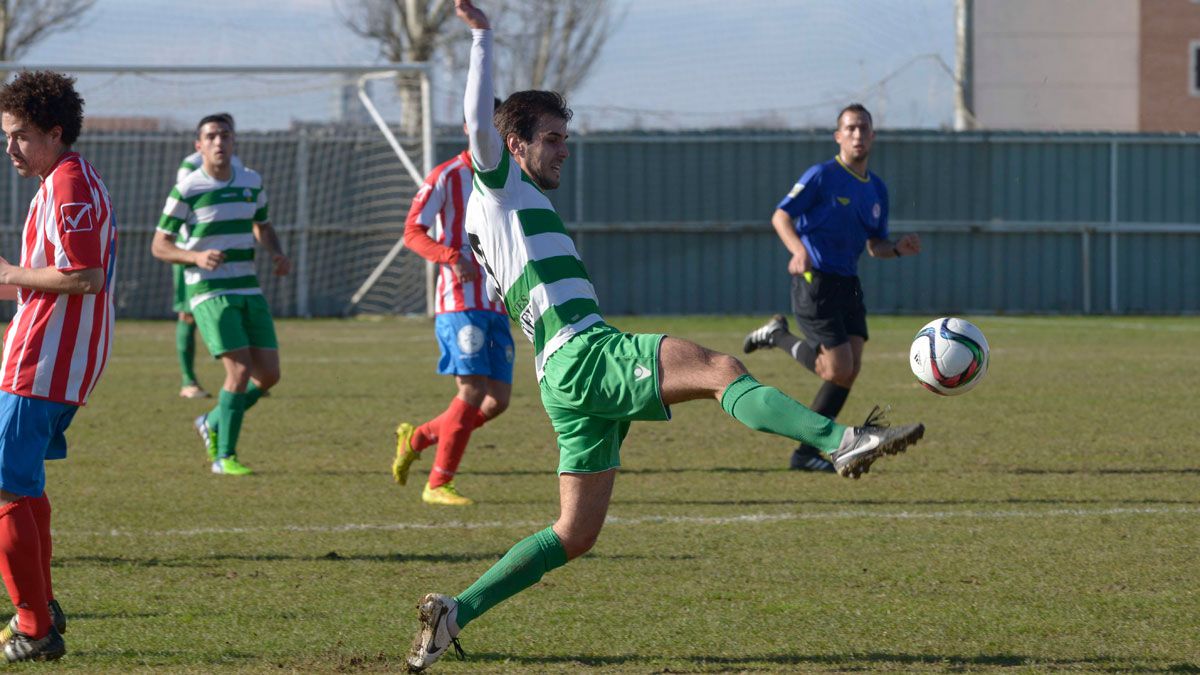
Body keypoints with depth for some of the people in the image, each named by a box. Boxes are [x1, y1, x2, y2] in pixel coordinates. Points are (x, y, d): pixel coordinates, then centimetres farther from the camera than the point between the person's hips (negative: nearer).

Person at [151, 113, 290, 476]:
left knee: (269, 374, 1)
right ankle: (224, 457, -4)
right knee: (241, 370, -16)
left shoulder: (252, 182, 8)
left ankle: (214, 423, 25)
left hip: (249, 291, 6)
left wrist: (277, 254, 4)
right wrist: (196, 257, -23)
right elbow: (159, 245, -5)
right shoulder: (187, 190, -8)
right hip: (209, 293, -6)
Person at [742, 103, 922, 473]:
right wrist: (799, 250, -31)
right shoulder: (822, 176, -9)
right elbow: (782, 215, -13)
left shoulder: (876, 189, 12)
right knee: (838, 368, -14)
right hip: (814, 280, -7)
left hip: (847, 285, 7)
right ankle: (778, 335, 11)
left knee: (851, 370, -1)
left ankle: (806, 452, 6)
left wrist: (897, 248, -3)